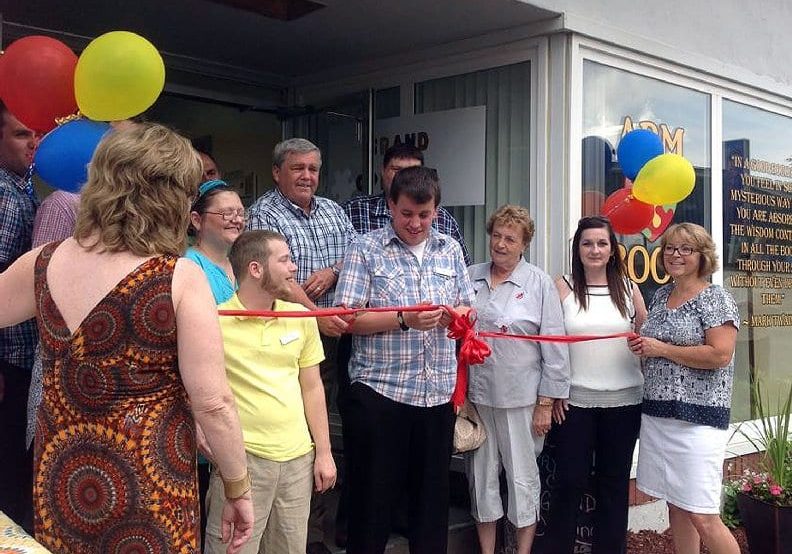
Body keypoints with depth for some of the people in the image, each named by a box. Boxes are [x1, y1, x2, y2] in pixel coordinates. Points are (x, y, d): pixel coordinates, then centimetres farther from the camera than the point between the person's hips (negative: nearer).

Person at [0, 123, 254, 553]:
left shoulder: (41, 264, -5)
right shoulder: (180, 279, -19)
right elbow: (212, 403, -19)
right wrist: (238, 490, -8)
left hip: (58, 478, 4)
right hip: (146, 484, -4)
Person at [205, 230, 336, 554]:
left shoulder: (302, 318, 6)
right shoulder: (215, 321, -11)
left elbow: (312, 388, 11)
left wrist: (323, 452, 9)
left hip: (299, 457, 5)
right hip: (242, 457, -5)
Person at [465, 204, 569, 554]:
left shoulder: (539, 283, -4)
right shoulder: (471, 277, 6)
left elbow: (554, 348, -5)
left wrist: (546, 404, -7)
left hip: (521, 398, -3)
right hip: (476, 395, 3)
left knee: (523, 478, 6)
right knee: (481, 476, 12)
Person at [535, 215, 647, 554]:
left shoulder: (628, 288, 6)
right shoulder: (563, 287, 0)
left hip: (623, 399, 2)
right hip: (574, 400, -2)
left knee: (614, 482, 12)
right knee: (569, 481, 3)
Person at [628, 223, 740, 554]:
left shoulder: (716, 299, -7)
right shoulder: (660, 296, 14)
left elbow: (720, 355, -19)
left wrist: (662, 349, -13)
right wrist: (640, 345, 4)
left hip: (698, 417, -7)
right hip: (656, 412, 7)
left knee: (702, 517, -7)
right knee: (675, 506, 14)